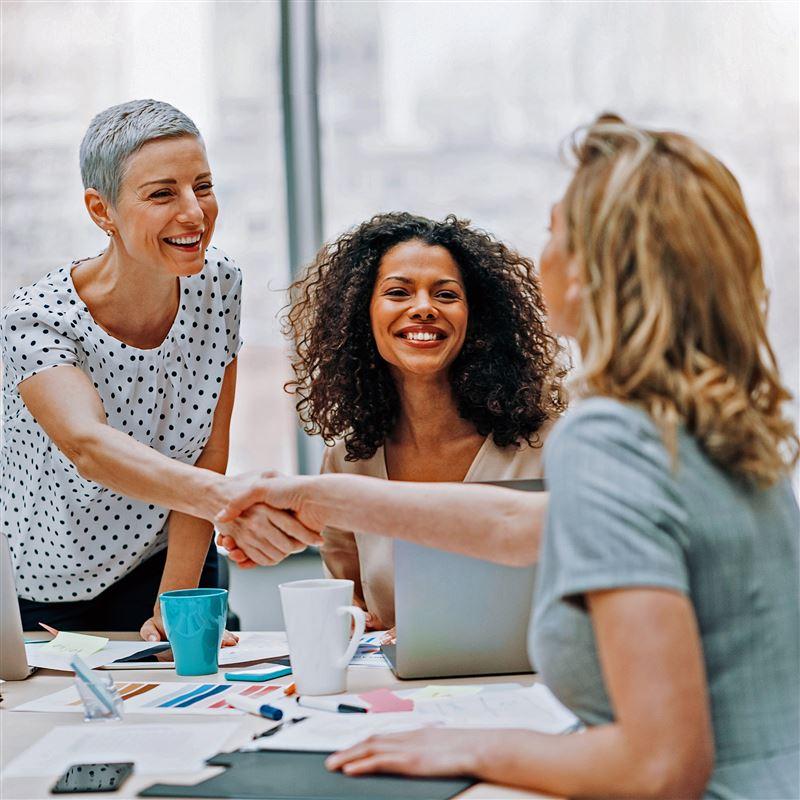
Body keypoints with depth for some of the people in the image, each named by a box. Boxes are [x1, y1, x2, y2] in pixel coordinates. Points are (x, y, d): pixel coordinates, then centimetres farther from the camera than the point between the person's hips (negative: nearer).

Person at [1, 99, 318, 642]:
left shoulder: (218, 285, -9)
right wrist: (228, 498, -57)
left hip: (172, 560, 2)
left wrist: (175, 601, -14)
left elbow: (209, 451, -7)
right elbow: (87, 445, -41)